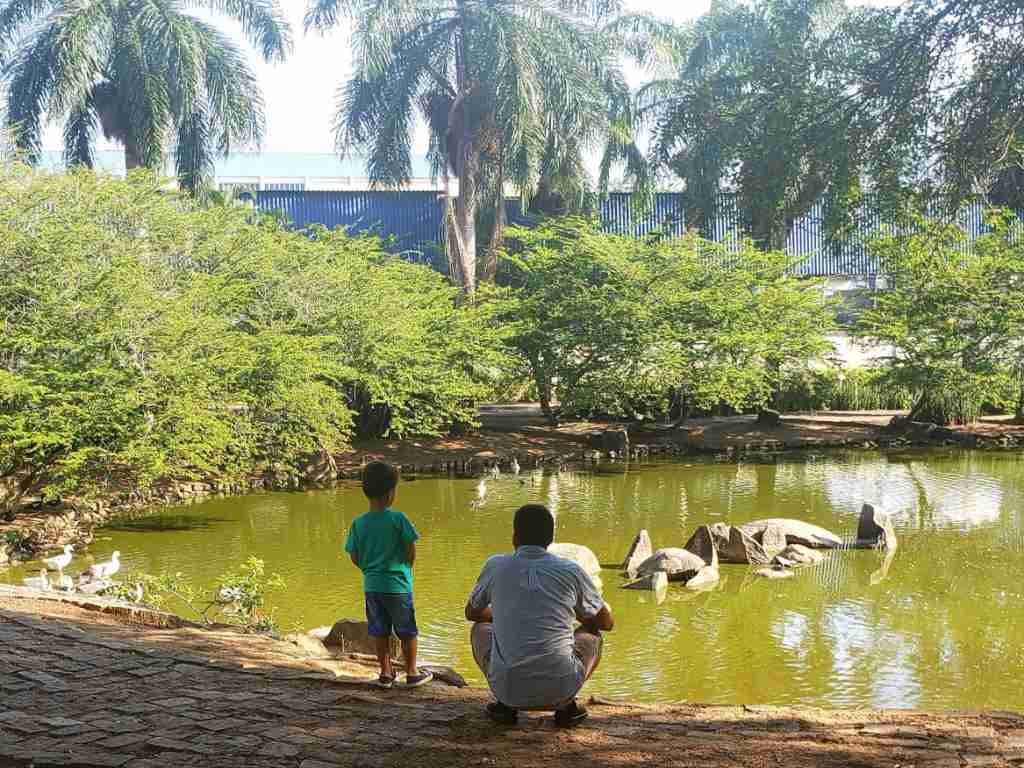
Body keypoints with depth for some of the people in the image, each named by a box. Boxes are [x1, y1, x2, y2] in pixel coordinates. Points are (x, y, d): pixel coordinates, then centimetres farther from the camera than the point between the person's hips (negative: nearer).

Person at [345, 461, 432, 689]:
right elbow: (411, 551, -10)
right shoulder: (398, 519, -15)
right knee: (407, 631, 11)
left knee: (380, 632, 14)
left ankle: (386, 673, 21)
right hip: (398, 585, -4)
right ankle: (412, 673, 19)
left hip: (371, 585, 4)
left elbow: (354, 557, 1)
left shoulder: (358, 523, -4)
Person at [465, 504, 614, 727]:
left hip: (508, 686, 1)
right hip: (560, 688, -1)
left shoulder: (496, 566, 4)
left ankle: (506, 704, 13)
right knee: (591, 635, 28)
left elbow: (472, 613, 24)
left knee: (481, 629, 29)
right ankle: (566, 704, 10)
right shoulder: (571, 571, 2)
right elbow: (607, 622, 18)